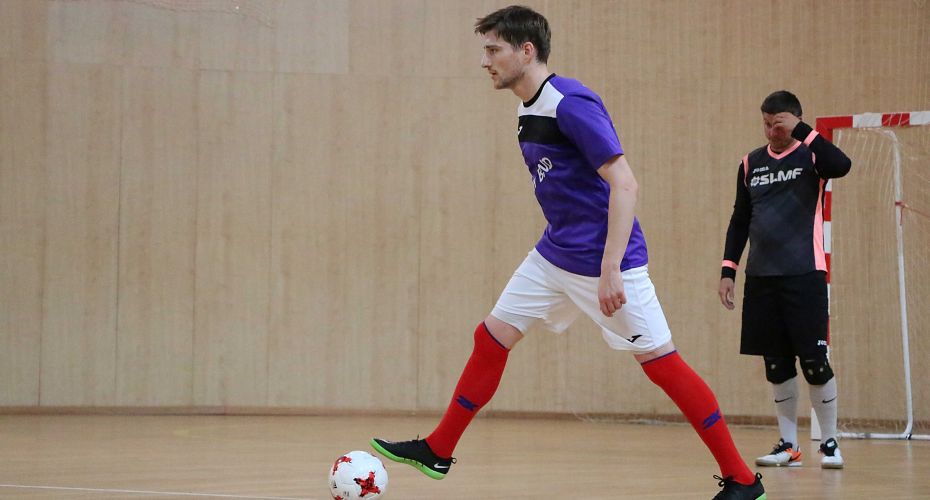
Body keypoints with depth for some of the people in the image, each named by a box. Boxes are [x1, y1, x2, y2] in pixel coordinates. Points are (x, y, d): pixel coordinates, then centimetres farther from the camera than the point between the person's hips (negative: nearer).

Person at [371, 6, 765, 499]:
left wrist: (610, 269, -27)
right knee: (491, 337, 9)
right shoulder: (528, 112, 9)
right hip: (554, 255, 9)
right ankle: (437, 452, 21)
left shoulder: (571, 103, -19)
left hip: (603, 261, -9)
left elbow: (624, 185, -23)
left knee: (658, 361, -5)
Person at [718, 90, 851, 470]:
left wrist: (800, 131, -25)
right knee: (776, 365, 5)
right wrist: (728, 270, 11)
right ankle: (789, 445, 13)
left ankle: (829, 443, 6)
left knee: (814, 360, -6)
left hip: (804, 275, -4)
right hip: (761, 278, 4)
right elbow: (740, 220, 17)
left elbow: (841, 165, -24)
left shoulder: (811, 156, -1)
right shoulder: (751, 164, 12)